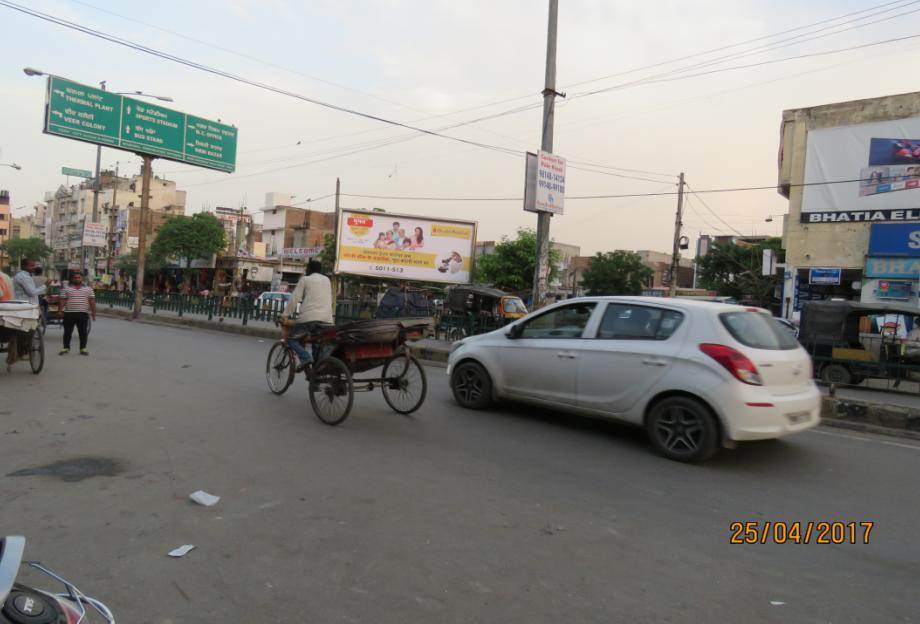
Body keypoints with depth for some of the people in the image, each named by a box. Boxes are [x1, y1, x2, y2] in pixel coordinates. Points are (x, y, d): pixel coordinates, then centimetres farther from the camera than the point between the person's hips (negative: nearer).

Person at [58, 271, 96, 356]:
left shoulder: (88, 289, 8)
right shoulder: (66, 289, 6)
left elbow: (92, 302, 8)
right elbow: (62, 301, 3)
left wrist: (93, 313, 4)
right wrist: (60, 310, -7)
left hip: (83, 314, 1)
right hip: (69, 314, 0)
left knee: (83, 332, 4)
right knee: (67, 332, 5)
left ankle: (83, 348, 11)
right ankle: (66, 348, 15)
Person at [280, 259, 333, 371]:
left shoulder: (305, 279, 7)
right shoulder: (327, 280, 21)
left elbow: (294, 299, 1)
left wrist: (285, 315, 4)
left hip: (309, 317, -5)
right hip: (327, 319, 5)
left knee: (291, 337, 11)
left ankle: (305, 357, -11)